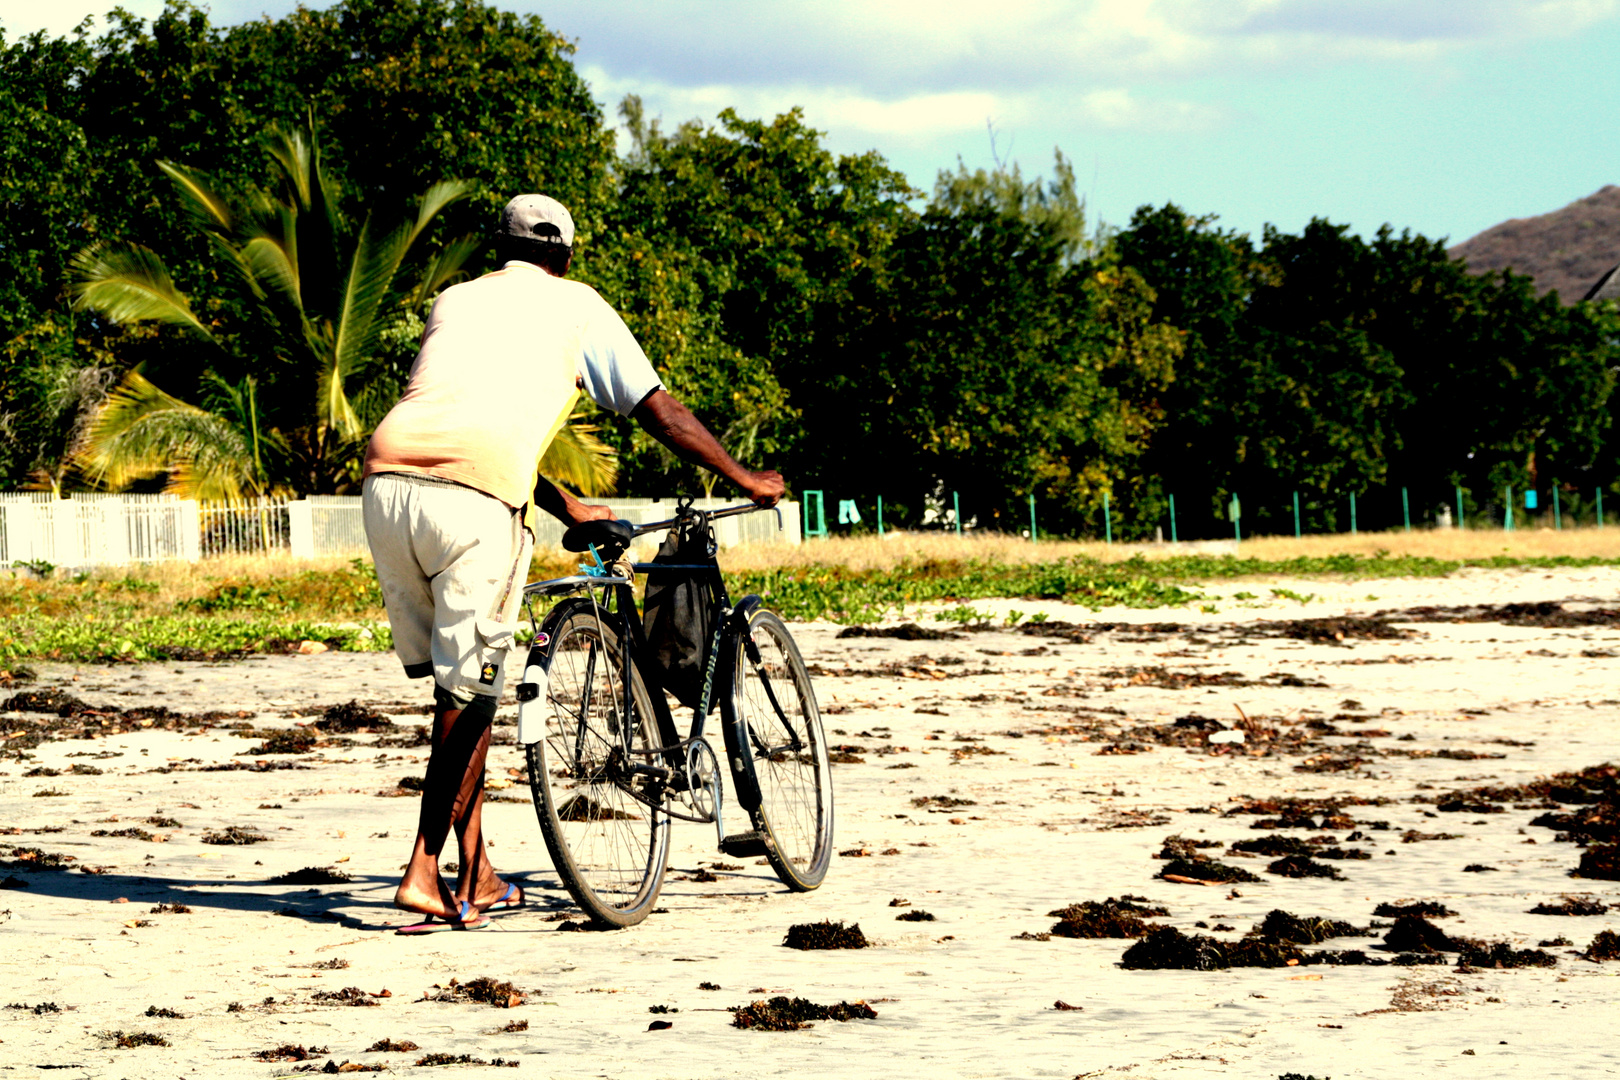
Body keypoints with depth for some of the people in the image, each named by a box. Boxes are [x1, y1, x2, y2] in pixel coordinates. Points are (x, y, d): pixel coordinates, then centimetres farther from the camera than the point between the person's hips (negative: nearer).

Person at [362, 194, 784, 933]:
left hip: (388, 477, 5)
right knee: (470, 693, 5)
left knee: (457, 683, 16)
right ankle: (424, 874, 0)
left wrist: (565, 507, 42)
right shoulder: (574, 305, 19)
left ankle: (478, 877, 19)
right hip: (475, 499, -5)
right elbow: (660, 413, 21)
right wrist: (744, 479, 32)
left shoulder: (456, 300, 31)